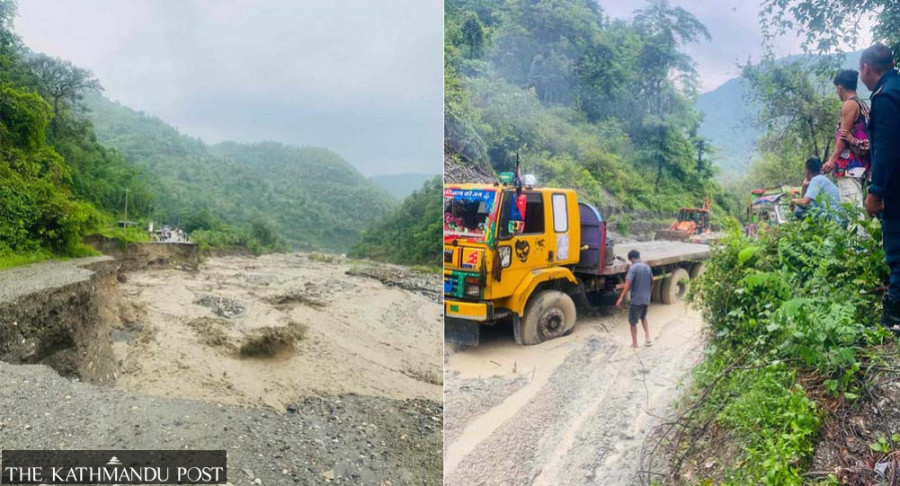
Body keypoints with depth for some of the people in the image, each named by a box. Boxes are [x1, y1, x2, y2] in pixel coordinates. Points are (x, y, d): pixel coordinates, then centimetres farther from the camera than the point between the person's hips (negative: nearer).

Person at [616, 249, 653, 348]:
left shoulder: (633, 267, -15)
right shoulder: (647, 267, 7)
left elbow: (628, 284, -22)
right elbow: (652, 282, 17)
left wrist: (621, 298, -22)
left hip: (636, 299, -7)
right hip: (646, 298, 7)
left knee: (633, 321, 6)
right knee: (643, 318, 27)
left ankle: (634, 343, 11)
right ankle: (647, 339, 21)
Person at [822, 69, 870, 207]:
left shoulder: (849, 104, -7)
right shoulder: (863, 106, 21)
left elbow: (844, 135, -13)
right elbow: (859, 134, 21)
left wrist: (832, 159, -14)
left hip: (849, 163, -10)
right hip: (859, 162, 10)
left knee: (851, 205, -15)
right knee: (856, 204, 8)